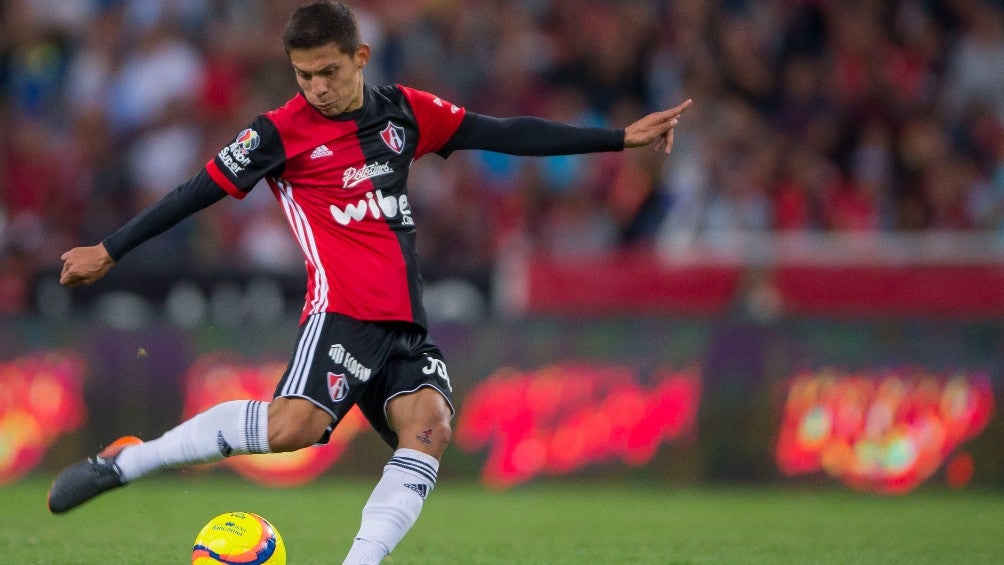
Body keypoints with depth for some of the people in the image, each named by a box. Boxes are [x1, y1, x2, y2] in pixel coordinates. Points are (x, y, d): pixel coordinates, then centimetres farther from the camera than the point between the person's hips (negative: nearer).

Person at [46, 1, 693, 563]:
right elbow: (199, 191, 3)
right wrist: (108, 251, 4)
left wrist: (622, 138, 14)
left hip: (407, 323, 5)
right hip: (343, 308, -5)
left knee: (429, 425, -22)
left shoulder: (404, 112, 12)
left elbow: (506, 134, 15)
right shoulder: (282, 132, -1)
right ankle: (122, 462, -15)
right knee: (293, 425, -28)